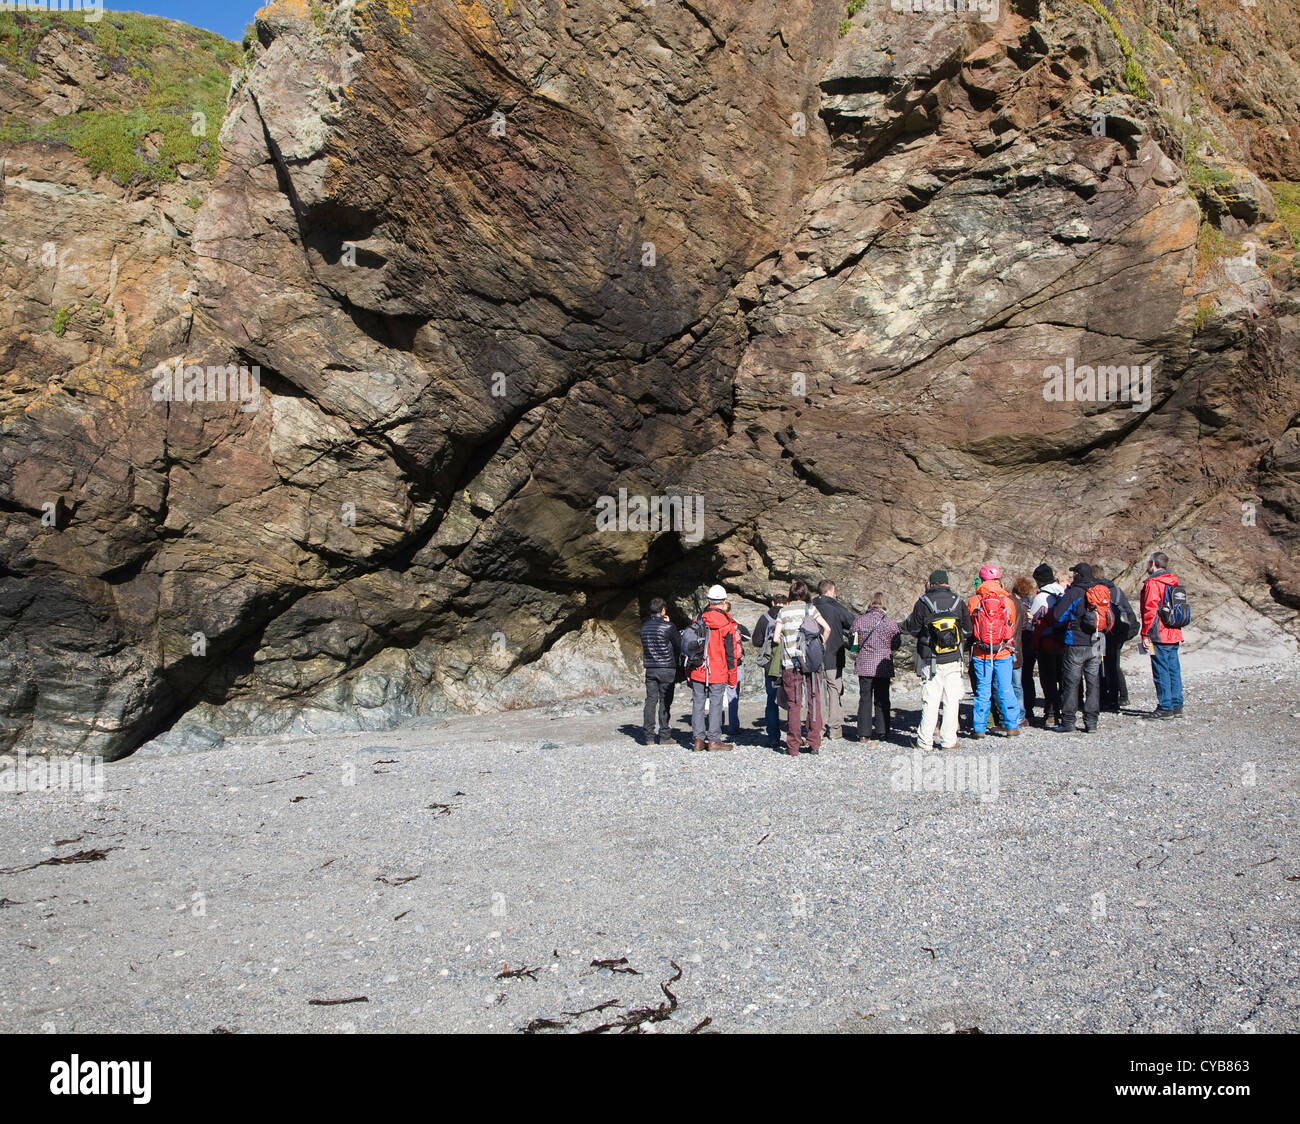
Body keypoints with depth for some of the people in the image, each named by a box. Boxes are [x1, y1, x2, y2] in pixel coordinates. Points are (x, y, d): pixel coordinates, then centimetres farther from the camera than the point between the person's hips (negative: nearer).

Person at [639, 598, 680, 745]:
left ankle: (648, 736, 4)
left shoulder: (644, 626, 5)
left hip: (650, 669, 4)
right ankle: (664, 736, 4)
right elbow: (679, 645, -5)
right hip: (667, 669, -4)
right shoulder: (669, 626, -12)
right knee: (665, 702, 2)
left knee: (650, 701, 6)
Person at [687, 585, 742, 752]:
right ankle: (714, 740, 3)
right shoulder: (726, 624, -7)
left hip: (697, 671, 4)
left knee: (698, 703, 8)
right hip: (718, 673, -3)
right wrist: (732, 677, 2)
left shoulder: (698, 619, 4)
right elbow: (731, 652, -5)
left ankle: (698, 739, 8)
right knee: (716, 704, 2)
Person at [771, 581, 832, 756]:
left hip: (790, 664, 0)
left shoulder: (783, 612, 3)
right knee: (814, 702, 9)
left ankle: (793, 747, 4)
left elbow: (776, 638, -2)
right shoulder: (810, 608, 3)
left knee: (794, 704, 4)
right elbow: (827, 628, -5)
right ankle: (814, 744, 10)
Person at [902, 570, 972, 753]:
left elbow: (911, 628, -1)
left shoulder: (923, 603, -6)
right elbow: (967, 631, 9)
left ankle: (924, 742, 3)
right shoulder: (958, 602, 2)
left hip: (930, 661, -1)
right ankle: (948, 741, 8)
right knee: (951, 700, 7)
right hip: (953, 661, 1)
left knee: (930, 701, 2)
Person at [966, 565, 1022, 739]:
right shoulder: (1008, 601, -3)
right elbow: (1013, 627, 9)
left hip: (980, 654, 0)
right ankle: (1011, 726, 11)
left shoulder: (973, 602, -5)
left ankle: (979, 728, 6)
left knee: (982, 690, 5)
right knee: (1006, 689, 8)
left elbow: (968, 628, 5)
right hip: (1004, 653, 0)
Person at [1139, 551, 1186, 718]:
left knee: (1161, 671, -5)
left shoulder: (1152, 583, -11)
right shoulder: (1174, 582, 14)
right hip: (1174, 635, 8)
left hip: (1159, 636, -8)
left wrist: (1145, 635, -13)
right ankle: (1176, 705, 15)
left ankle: (1165, 707, -4)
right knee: (1174, 670, 11)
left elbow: (1150, 610, -16)